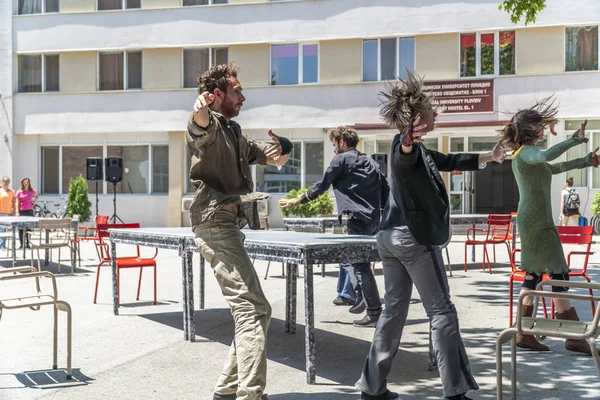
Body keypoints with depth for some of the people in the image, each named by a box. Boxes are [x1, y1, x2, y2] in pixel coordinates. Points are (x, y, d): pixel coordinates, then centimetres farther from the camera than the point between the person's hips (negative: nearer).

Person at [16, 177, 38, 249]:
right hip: (21, 212, -1)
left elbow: (36, 196, 27)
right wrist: (17, 212, -9)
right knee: (21, 229, 0)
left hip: (29, 211, 1)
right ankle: (21, 244, 7)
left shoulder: (32, 191, 4)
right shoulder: (19, 192, 0)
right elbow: (17, 203, -1)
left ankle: (27, 244, 11)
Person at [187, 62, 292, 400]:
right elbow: (199, 126, -33)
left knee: (250, 310, 14)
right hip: (216, 225, -10)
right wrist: (200, 111, -58)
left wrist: (281, 148, -4)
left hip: (229, 226, 10)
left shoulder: (235, 134, 21)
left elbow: (276, 160, 21)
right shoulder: (210, 126, -7)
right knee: (255, 309, -16)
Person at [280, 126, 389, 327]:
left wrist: (297, 201, 8)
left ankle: (375, 312, -3)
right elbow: (386, 193, 16)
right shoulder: (371, 162, 18)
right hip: (374, 220, 8)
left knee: (360, 265, -4)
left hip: (358, 220, -8)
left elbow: (322, 186, -1)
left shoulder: (341, 159, -2)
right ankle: (362, 297, 16)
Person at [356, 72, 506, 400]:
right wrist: (407, 142, -63)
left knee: (394, 311, 12)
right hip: (415, 238, -10)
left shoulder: (419, 149, 16)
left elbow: (448, 161, 29)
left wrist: (489, 157, 39)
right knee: (442, 311, -1)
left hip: (391, 237, 10)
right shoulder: (406, 147, -14)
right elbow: (403, 157, -40)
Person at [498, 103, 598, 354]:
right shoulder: (526, 152, -13)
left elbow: (553, 168, 30)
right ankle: (574, 338, -2)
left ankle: (524, 335, 9)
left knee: (533, 276, 9)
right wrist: (575, 140, -33)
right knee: (558, 275, -6)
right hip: (538, 221, -10)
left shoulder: (524, 153, 17)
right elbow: (546, 157, -38)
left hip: (531, 221, 10)